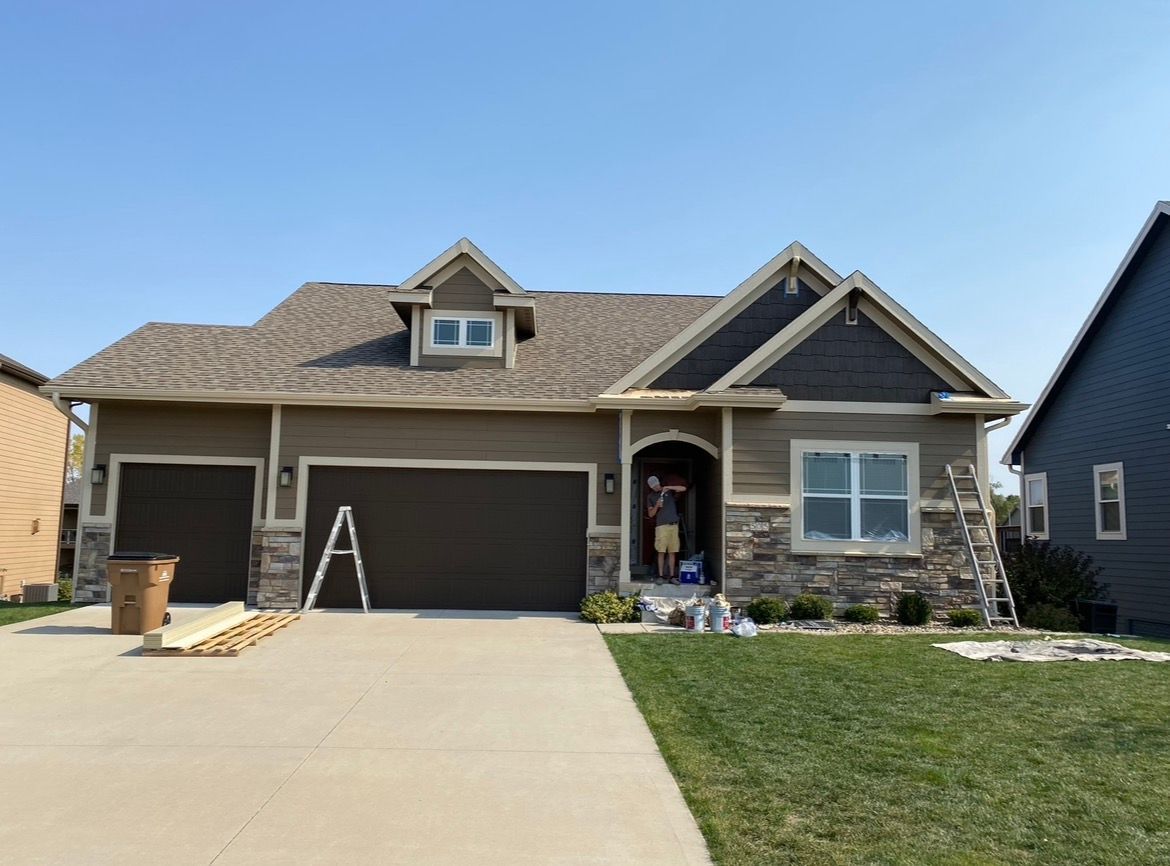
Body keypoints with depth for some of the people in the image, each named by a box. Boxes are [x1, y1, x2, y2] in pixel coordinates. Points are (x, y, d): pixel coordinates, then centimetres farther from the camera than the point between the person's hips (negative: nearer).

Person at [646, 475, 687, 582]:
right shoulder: (650, 496, 9)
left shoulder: (669, 491, 12)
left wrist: (669, 487, -10)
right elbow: (650, 514, 7)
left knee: (672, 552, 2)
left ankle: (672, 576, 6)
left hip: (673, 525, 2)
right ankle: (660, 576, -3)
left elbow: (683, 488, 0)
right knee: (661, 552, -7)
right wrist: (656, 506, -12)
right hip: (661, 526, -2)